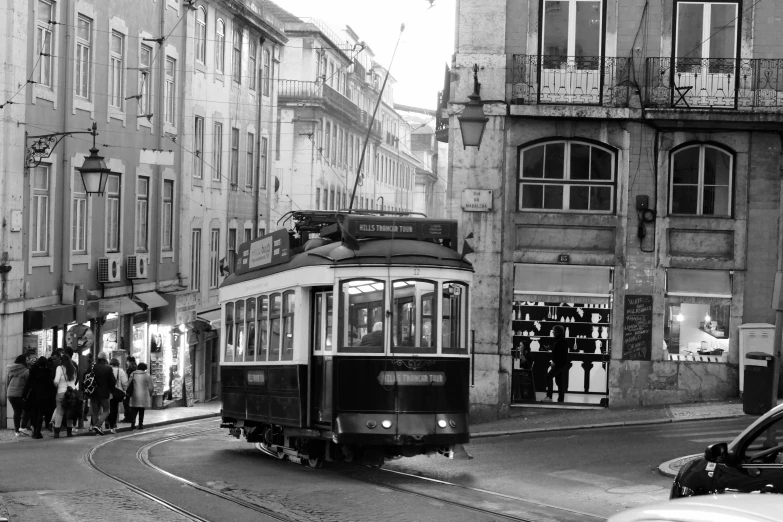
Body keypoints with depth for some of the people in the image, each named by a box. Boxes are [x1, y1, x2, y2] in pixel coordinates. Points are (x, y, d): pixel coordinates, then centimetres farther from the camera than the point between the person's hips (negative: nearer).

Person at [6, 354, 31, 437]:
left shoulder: (9, 370, 8)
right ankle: (23, 427, -1)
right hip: (20, 394, -6)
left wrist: (7, 392, 20)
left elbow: (7, 382, 13)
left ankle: (17, 430, 8)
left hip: (10, 394, 6)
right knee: (27, 410, 9)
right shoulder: (26, 371, -10)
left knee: (16, 411, 11)